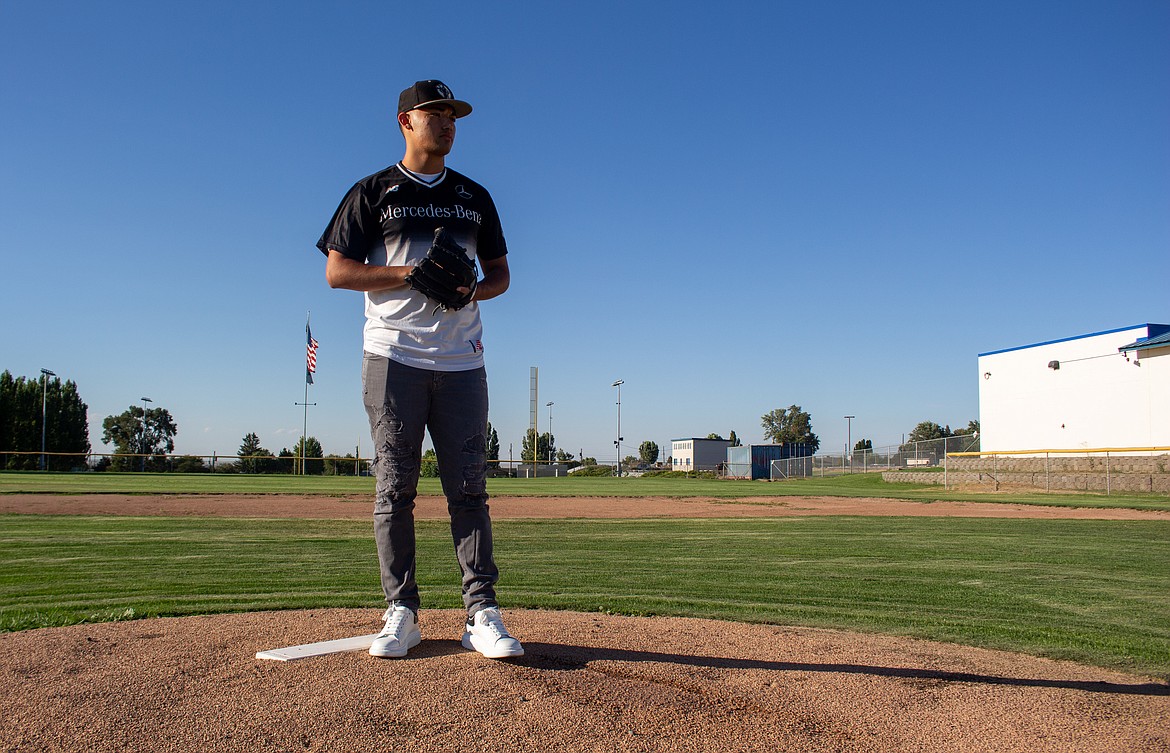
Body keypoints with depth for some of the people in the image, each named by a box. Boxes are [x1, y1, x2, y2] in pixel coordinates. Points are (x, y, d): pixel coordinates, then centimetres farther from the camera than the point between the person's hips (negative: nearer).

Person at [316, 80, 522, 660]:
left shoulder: (474, 196, 18)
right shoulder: (372, 193, 8)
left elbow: (500, 272, 19)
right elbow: (337, 271, 1)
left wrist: (472, 289, -5)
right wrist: (409, 272, -12)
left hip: (461, 359, 2)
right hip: (393, 355, -2)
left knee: (469, 489, -2)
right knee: (395, 487, -1)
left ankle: (482, 614, 0)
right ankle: (401, 614, 6)